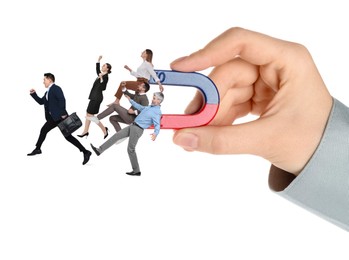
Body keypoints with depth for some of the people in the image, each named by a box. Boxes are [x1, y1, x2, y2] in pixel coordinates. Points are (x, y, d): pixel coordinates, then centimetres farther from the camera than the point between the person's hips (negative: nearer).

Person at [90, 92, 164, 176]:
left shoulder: (157, 112, -15)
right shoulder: (150, 107, 13)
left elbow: (157, 126, -27)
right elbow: (140, 107, 32)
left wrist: (155, 133, -48)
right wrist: (130, 100, 38)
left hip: (137, 129, -9)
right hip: (132, 126, 9)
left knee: (131, 149, -4)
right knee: (116, 136, 5)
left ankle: (136, 171, 5)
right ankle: (99, 150, 8)